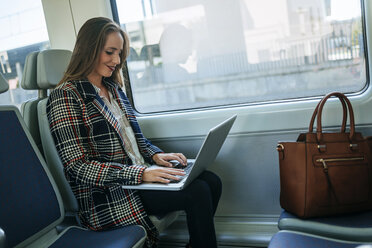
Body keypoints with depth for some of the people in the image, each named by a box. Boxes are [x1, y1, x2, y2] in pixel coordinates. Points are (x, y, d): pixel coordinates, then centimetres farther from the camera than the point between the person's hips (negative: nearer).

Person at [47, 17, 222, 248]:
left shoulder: (113, 89, 14)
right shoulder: (66, 96, -11)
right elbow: (78, 167, -18)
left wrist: (156, 154, 0)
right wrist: (140, 173, -25)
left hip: (138, 177, 8)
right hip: (106, 196, -8)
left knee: (212, 181, -10)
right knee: (197, 192, -22)